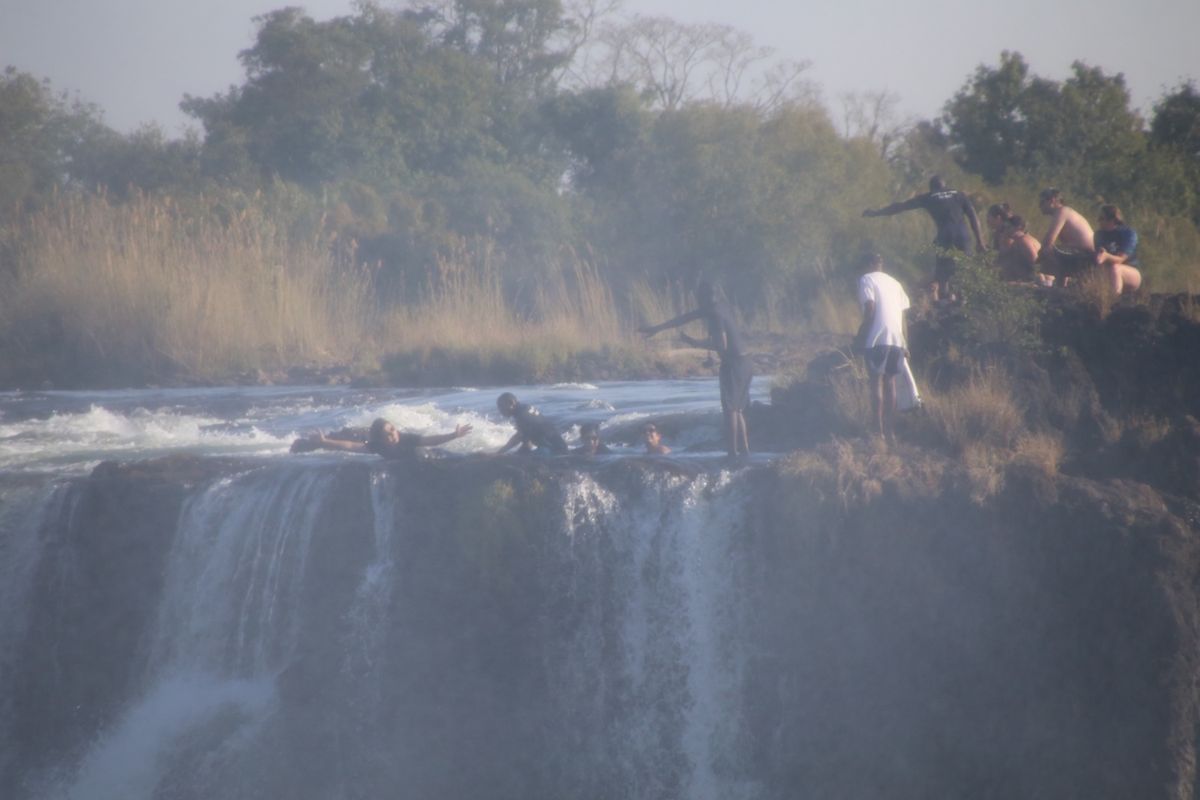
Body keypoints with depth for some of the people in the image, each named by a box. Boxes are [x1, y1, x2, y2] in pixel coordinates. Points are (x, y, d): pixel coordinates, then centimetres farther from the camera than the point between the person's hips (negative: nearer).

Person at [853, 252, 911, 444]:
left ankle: (879, 431, -10)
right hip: (896, 339, 6)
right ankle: (890, 431, 11)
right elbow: (903, 315, 16)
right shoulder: (894, 283, 22)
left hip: (877, 339, -6)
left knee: (876, 382, -4)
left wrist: (860, 337, -6)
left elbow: (870, 310, -10)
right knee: (890, 382, 12)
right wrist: (904, 344, 16)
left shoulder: (866, 280, 2)